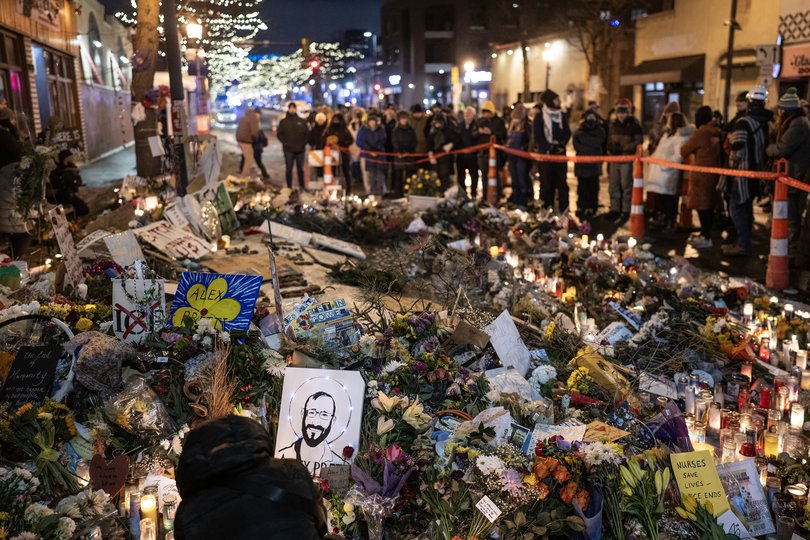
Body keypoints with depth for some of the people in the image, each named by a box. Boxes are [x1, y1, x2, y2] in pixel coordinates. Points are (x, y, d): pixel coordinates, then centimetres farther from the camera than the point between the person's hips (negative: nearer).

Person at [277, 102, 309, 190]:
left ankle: (302, 186, 17)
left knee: (300, 169, 8)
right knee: (289, 169, 2)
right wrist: (284, 142, -8)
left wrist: (304, 143, 0)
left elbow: (307, 133, 11)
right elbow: (279, 134, 3)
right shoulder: (283, 121, 3)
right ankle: (289, 187, 8)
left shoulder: (302, 121, 7)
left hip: (300, 149, 2)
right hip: (288, 150, -1)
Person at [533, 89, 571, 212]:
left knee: (562, 182, 1)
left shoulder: (562, 115, 11)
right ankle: (546, 209, 6)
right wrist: (550, 147, -15)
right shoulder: (540, 117, -1)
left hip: (560, 152, 3)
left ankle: (563, 210, 2)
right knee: (546, 182, -1)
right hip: (545, 153, -3)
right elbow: (538, 137, -4)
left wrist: (562, 145, -8)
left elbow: (568, 133, 11)